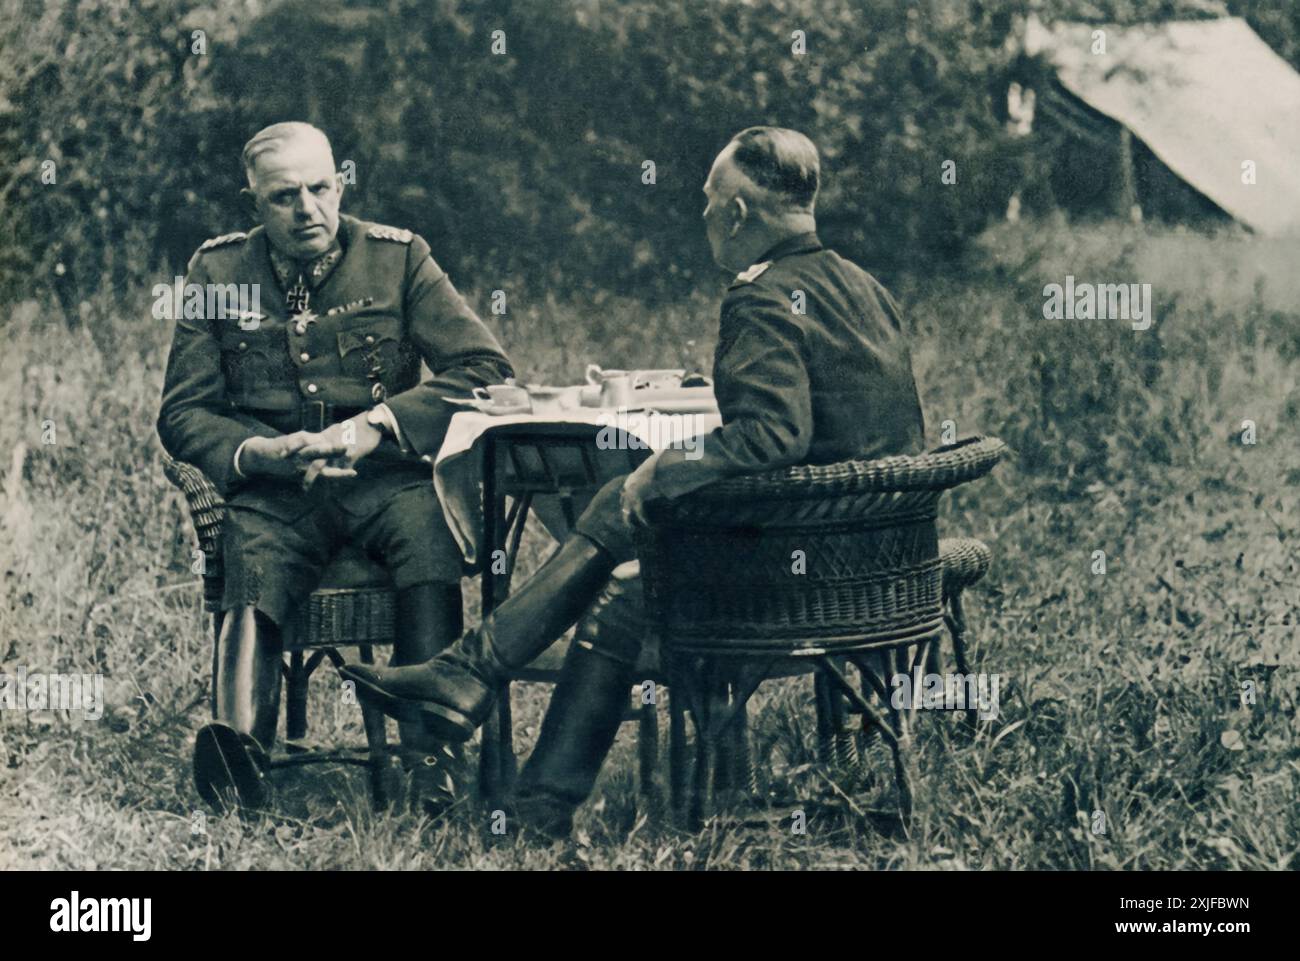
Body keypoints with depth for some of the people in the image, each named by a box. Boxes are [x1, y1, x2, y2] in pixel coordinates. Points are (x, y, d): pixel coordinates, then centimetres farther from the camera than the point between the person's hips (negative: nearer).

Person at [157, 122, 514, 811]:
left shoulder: (397, 257, 8)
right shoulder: (217, 272, 12)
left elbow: (486, 367, 3)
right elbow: (182, 413, 12)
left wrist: (378, 426, -11)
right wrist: (260, 453, -10)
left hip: (386, 478, 0)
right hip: (273, 490, 1)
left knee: (428, 522, -35)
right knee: (253, 553, -34)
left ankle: (430, 755, -43)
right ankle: (238, 744, -56)